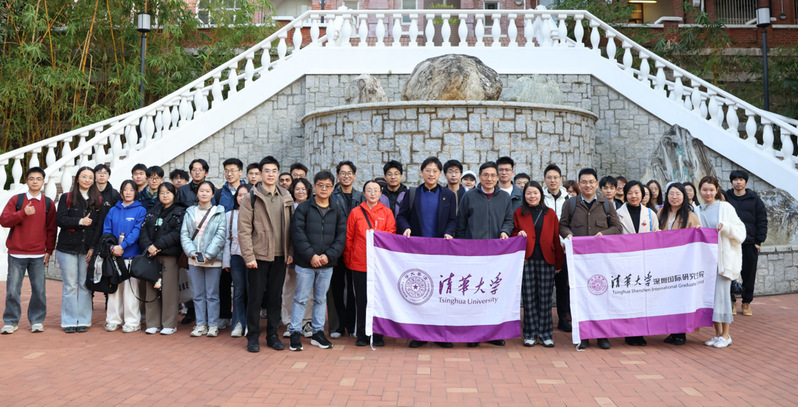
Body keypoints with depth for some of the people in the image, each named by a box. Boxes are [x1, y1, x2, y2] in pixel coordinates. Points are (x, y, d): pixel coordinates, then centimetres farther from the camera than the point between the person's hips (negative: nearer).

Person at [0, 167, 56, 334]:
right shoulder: (16, 200, 5)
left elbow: (52, 228, 8)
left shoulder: (48, 203, 7)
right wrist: (23, 213, -18)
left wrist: (49, 250, 3)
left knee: (39, 290, 1)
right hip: (16, 254, -1)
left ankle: (37, 321, 13)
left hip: (38, 255, 1)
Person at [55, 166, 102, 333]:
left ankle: (83, 320, 10)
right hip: (68, 248, -1)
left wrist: (94, 247, -4)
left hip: (87, 250, 1)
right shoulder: (66, 198, 6)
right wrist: (79, 221, -17)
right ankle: (69, 321, 8)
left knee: (85, 285, 2)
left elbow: (100, 226, 5)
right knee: (70, 285, 1)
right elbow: (59, 219, -4)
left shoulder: (98, 200, 9)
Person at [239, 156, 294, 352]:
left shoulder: (286, 198, 9)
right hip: (258, 255, -3)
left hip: (280, 256, 4)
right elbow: (244, 229, -8)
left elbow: (290, 228, 12)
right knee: (255, 298, 3)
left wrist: (290, 252, 4)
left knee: (275, 297, 10)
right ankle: (253, 337, 15)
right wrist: (248, 256, -13)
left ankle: (272, 335, 21)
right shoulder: (251, 198, -3)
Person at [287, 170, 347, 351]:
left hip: (327, 264, 3)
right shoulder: (303, 208, -1)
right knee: (301, 298, 2)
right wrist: (311, 255, -15)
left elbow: (341, 236, 3)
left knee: (321, 299, 11)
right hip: (305, 263, -3)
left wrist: (329, 255, -10)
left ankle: (318, 333, 21)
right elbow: (297, 233, -8)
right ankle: (295, 333, 11)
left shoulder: (337, 211, 8)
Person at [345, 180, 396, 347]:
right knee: (361, 300, 6)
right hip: (359, 263, 0)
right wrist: (348, 260, 4)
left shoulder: (387, 213, 6)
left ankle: (378, 336, 15)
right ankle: (362, 335, 17)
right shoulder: (355, 212, 5)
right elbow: (348, 238, 7)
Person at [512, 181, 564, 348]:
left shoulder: (550, 214, 11)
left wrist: (559, 263, 6)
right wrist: (518, 235, -9)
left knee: (545, 297, 1)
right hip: (526, 260, 0)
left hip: (546, 260, 0)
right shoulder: (518, 214, 10)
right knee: (528, 297, 0)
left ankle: (545, 333, 10)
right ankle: (530, 334, 9)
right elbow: (513, 233, 15)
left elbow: (556, 239, 10)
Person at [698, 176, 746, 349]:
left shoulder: (725, 207, 0)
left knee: (721, 293, -7)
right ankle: (717, 333, 13)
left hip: (723, 257, -5)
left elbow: (740, 231, -2)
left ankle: (726, 334, 3)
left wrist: (725, 226, -19)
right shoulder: (698, 210, 13)